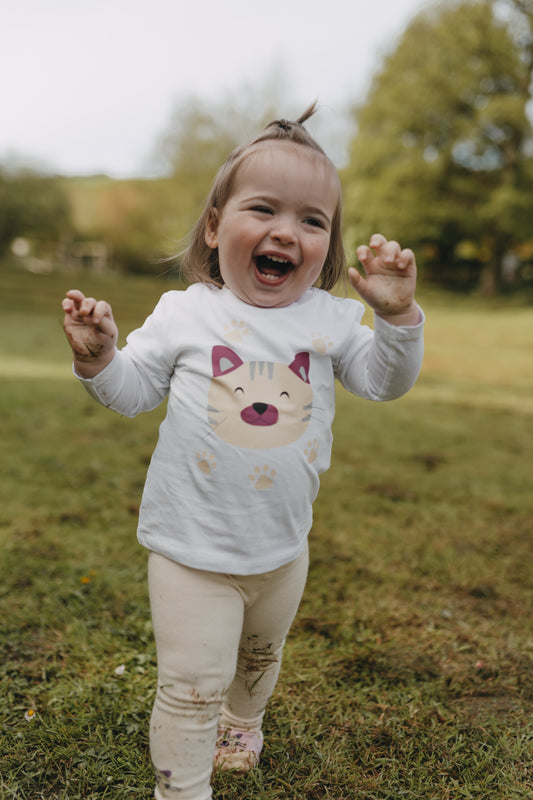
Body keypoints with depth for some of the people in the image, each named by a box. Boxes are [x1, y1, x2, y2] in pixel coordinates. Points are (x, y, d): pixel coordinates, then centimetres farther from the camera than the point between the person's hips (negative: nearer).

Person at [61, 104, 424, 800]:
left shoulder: (329, 319, -4)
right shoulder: (184, 313, -9)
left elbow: (384, 381, -3)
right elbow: (135, 391, -2)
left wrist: (396, 315, -19)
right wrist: (98, 356, -21)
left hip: (284, 547, 4)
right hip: (193, 551, -3)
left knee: (261, 655, 29)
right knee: (191, 684, 1)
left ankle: (242, 719, 59)